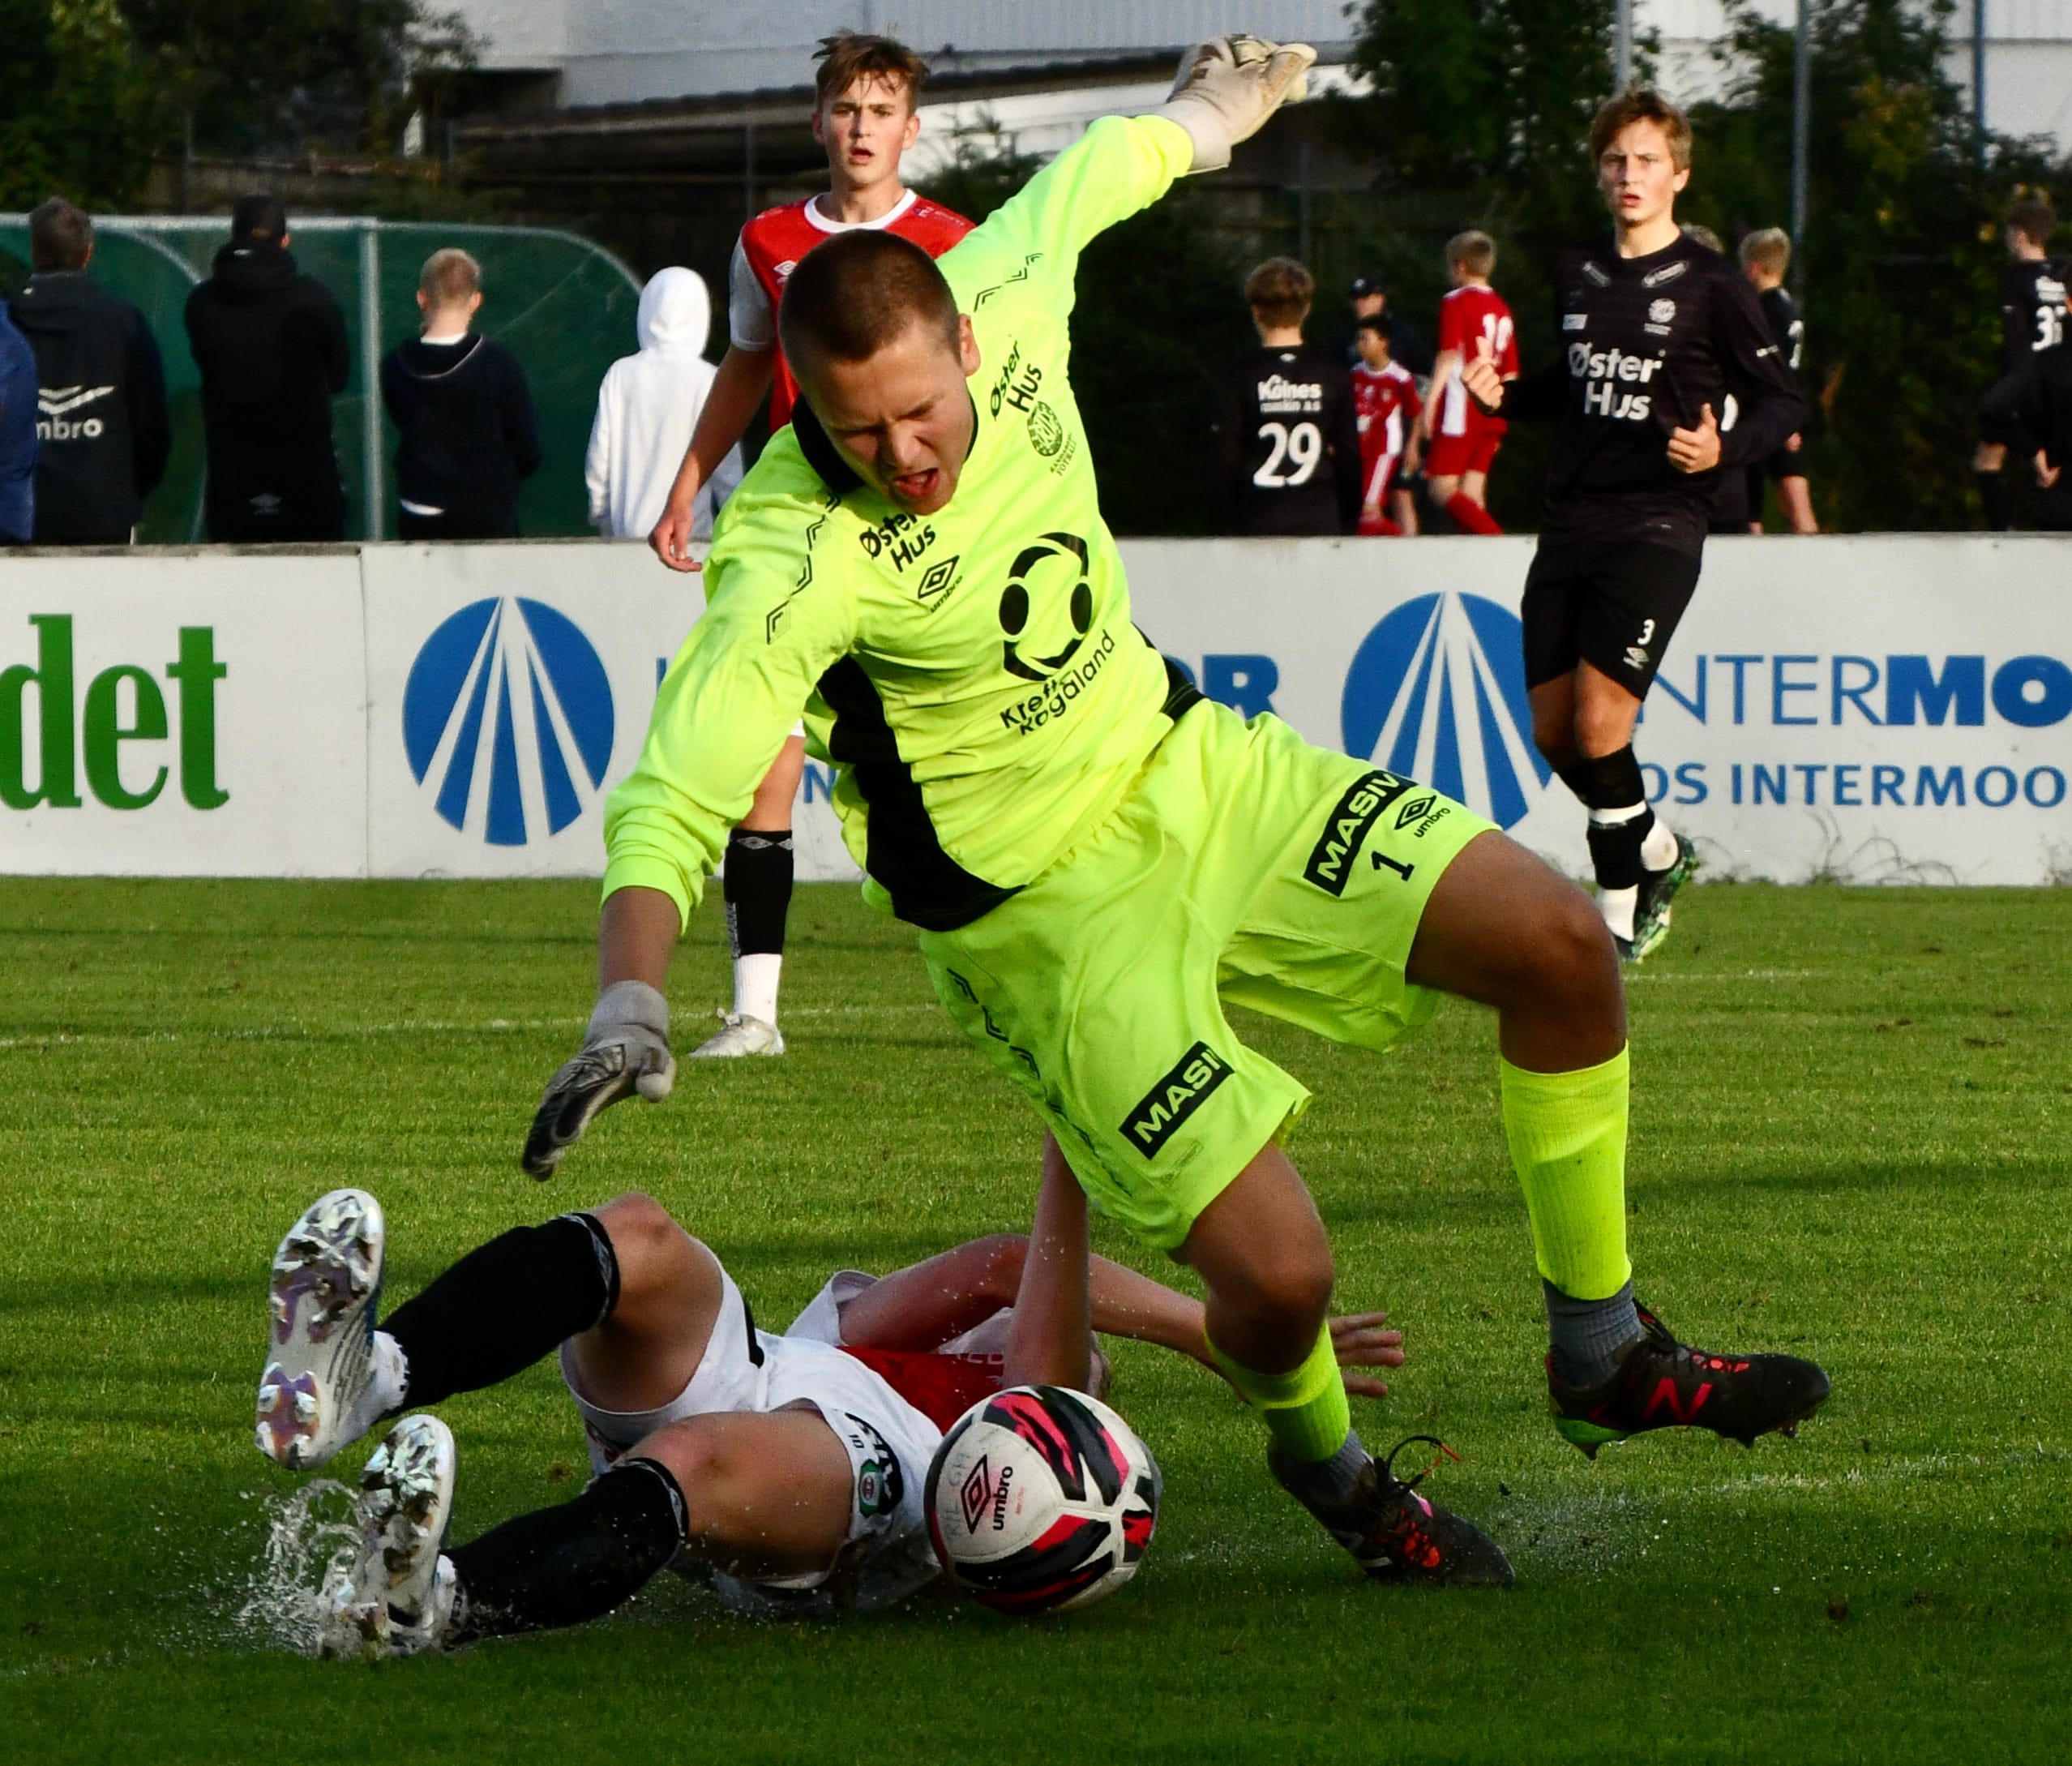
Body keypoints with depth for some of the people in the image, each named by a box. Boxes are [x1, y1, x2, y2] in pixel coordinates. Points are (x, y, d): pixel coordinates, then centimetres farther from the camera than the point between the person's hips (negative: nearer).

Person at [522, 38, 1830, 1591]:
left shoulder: (1008, 307, -13)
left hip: (1189, 762, 7)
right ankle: (1325, 1464, 23)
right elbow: (672, 800, -30)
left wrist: (1205, 112, 31)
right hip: (1048, 915, -6)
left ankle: (1603, 1354, 15)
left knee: (1561, 945, -5)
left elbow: (1079, 184, 10)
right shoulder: (794, 562, -29)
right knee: (1276, 1273, -16)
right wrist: (630, 1011, -46)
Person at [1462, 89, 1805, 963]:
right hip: (1570, 523, 6)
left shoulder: (1710, 284, -5)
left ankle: (1618, 921, 0)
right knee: (1554, 733, 5)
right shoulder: (1575, 273, 12)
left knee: (1598, 727, -14)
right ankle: (1658, 853, 30)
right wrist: (1505, 395, 6)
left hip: (1657, 527, -6)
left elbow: (1784, 401, -1)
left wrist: (1725, 449, -19)